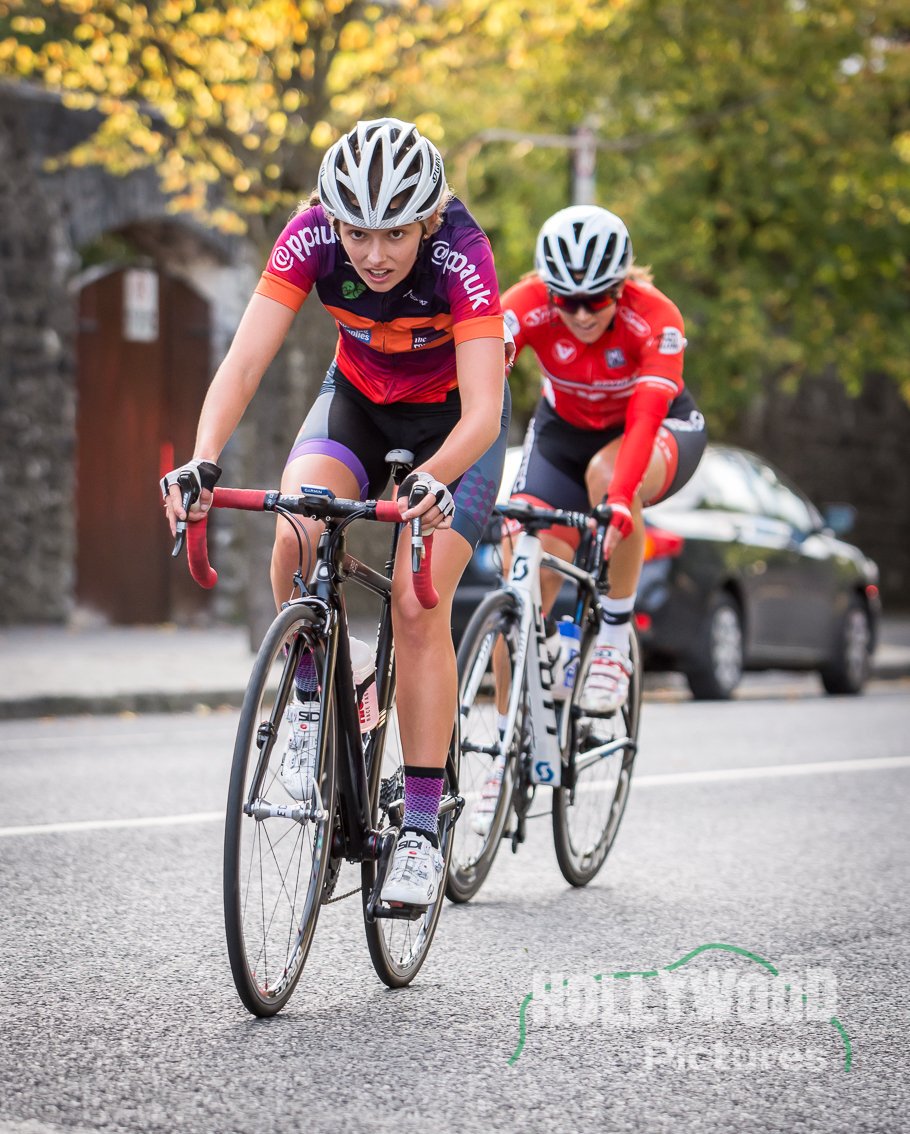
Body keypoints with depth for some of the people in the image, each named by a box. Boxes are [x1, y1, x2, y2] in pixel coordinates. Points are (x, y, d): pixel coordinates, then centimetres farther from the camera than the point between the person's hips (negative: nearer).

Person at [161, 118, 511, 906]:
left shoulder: (461, 254, -34)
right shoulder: (312, 236, -27)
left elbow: (482, 411, -39)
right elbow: (244, 361, -31)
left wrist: (433, 479, -58)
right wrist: (203, 462, -48)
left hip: (452, 420, -3)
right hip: (358, 400, 3)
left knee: (418, 605, -17)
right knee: (299, 532, -28)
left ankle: (421, 828, -8)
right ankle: (314, 698, -1)